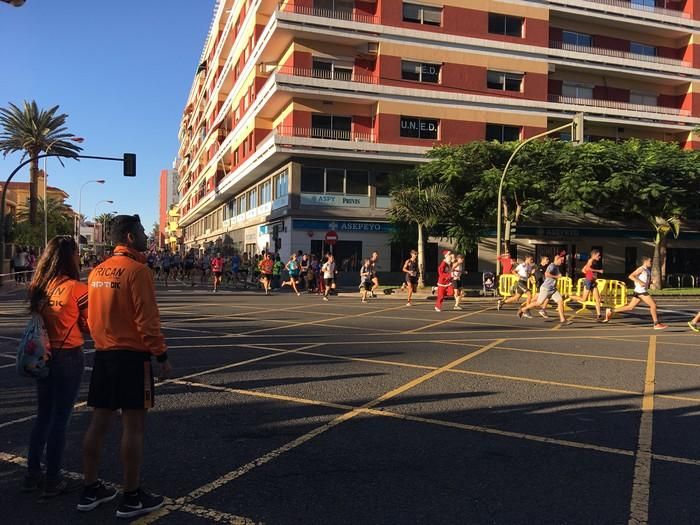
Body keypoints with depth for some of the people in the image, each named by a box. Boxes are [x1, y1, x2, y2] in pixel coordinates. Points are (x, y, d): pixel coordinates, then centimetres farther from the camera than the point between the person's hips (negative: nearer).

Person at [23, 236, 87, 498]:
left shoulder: (36, 287, 0)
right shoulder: (77, 289, -16)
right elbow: (89, 326, -7)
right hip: (68, 357, -6)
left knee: (43, 416, 19)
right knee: (60, 418, 5)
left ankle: (32, 475, 27)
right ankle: (53, 481, 14)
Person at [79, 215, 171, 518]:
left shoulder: (97, 271, 10)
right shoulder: (136, 270, -14)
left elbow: (91, 316, 15)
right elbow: (147, 319, -18)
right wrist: (162, 356, -12)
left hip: (103, 354, 8)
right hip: (132, 356, -8)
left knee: (99, 422, 14)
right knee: (133, 426, 0)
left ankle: (91, 490, 24)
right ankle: (131, 498, 8)